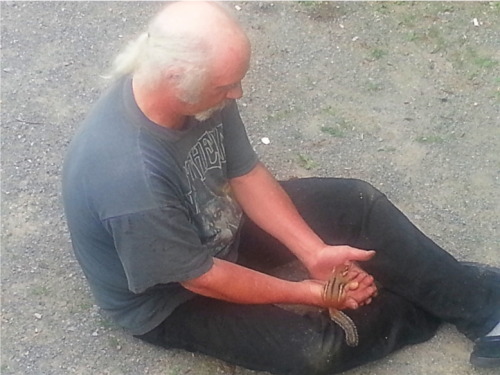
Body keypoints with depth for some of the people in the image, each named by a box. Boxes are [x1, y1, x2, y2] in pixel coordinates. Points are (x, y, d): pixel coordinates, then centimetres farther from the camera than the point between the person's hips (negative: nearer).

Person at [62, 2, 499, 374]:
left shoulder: (198, 95, -19)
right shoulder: (129, 176, -40)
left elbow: (246, 174, -5)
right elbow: (198, 277, -27)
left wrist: (315, 253, -14)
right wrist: (306, 293, -16)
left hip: (217, 227, 7)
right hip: (168, 298, -7)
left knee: (358, 202, -1)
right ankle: (426, 312, 5)